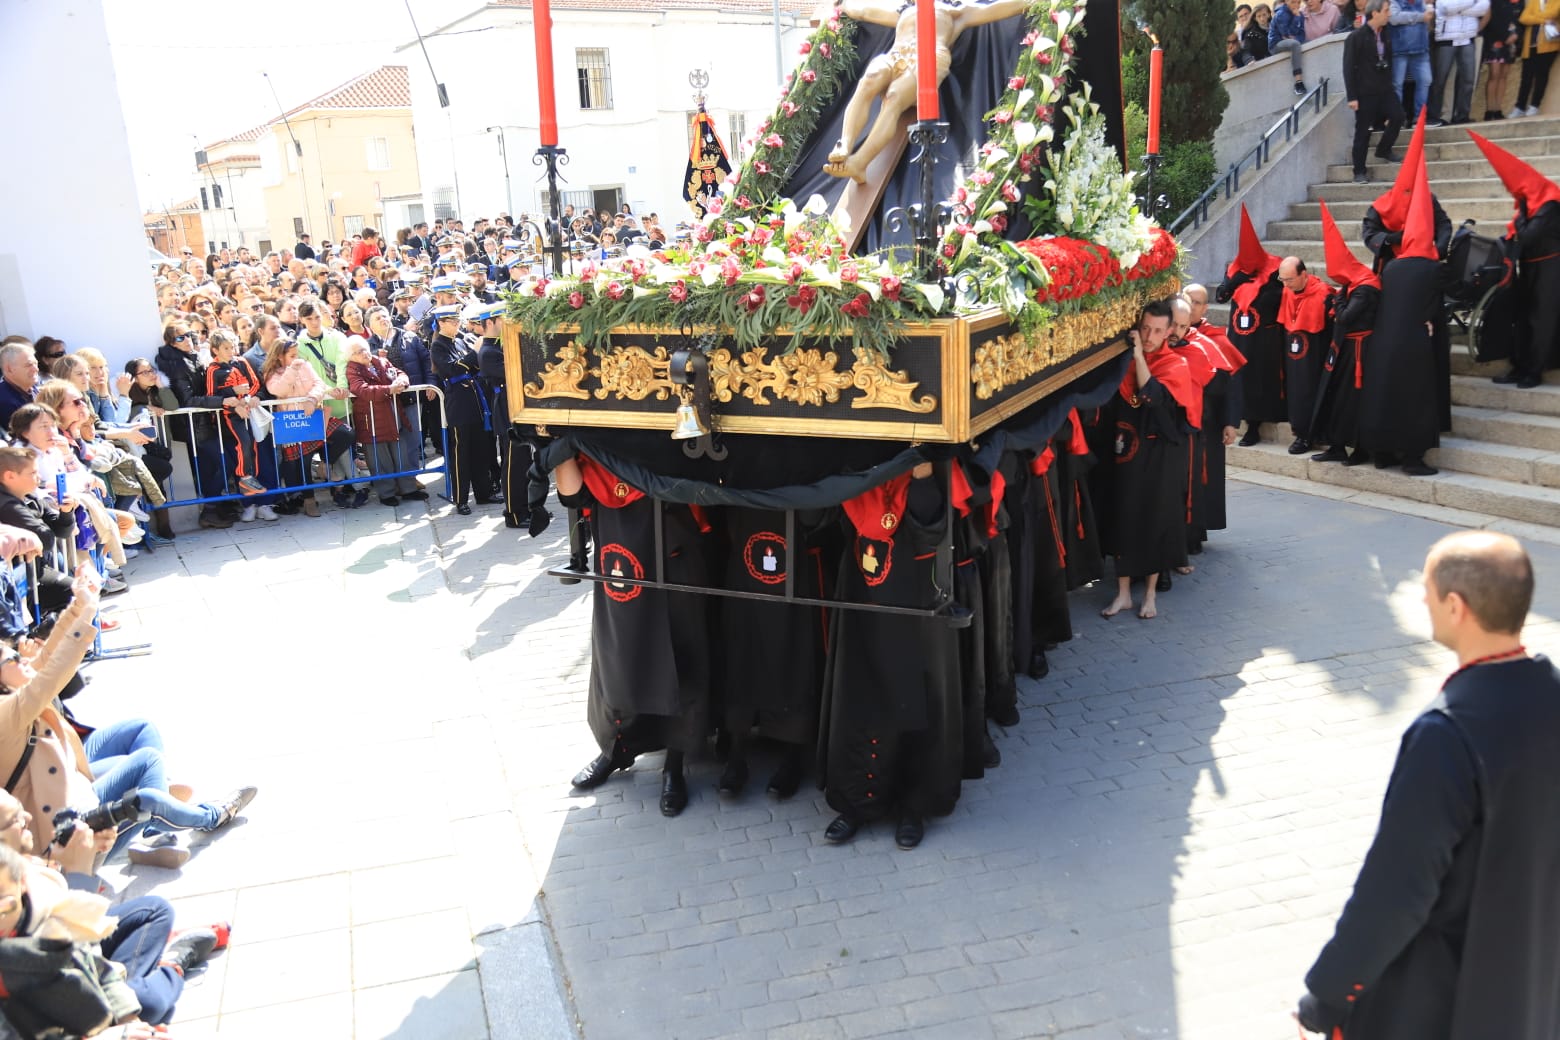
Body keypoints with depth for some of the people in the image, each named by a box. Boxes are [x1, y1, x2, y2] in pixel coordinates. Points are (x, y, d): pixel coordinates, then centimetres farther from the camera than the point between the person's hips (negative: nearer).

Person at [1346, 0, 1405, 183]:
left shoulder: (1386, 35, 9)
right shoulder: (1356, 37, -9)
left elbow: (1388, 61, 16)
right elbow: (1349, 68, -10)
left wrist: (1389, 84, 11)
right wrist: (1352, 96, -14)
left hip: (1384, 89, 5)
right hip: (1364, 91, -5)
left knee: (1397, 115, -11)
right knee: (1363, 131, -1)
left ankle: (1383, 151, 12)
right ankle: (1360, 171, 9)